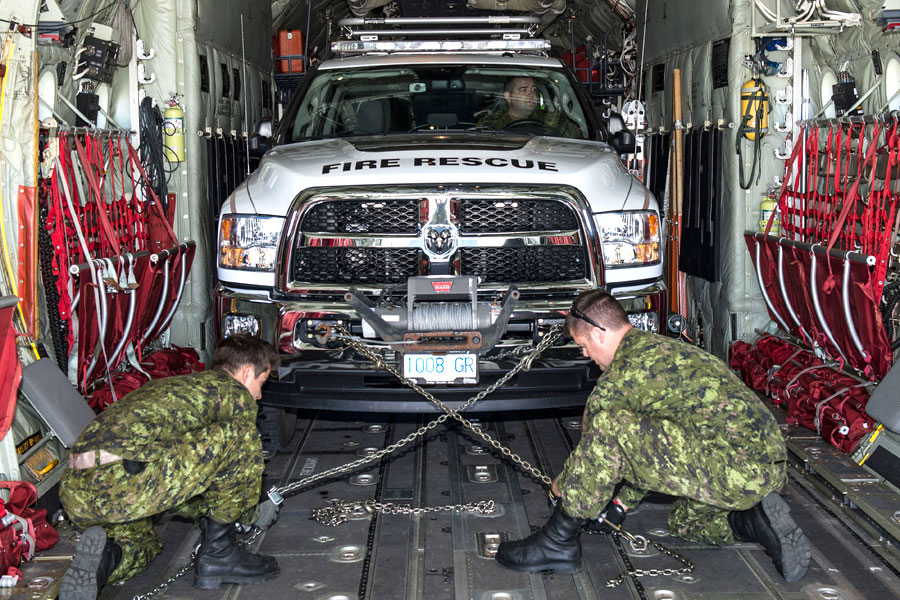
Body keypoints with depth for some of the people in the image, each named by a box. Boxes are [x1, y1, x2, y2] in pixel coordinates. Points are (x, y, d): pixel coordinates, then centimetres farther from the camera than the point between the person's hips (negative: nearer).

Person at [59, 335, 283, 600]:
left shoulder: (165, 386, 35)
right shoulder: (236, 393, 11)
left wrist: (206, 512, 53)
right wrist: (252, 513, 38)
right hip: (124, 481, -9)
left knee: (142, 543, 38)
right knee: (243, 436, -2)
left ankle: (108, 557, 2)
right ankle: (217, 553, 8)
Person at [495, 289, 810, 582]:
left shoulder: (624, 370, -9)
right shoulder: (661, 346, 22)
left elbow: (594, 442, 2)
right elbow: (653, 447, 31)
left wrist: (562, 485, 22)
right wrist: (621, 503, 35)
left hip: (736, 469, -11)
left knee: (608, 427, -17)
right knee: (683, 521, 35)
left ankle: (558, 542, -6)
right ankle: (755, 521, 10)